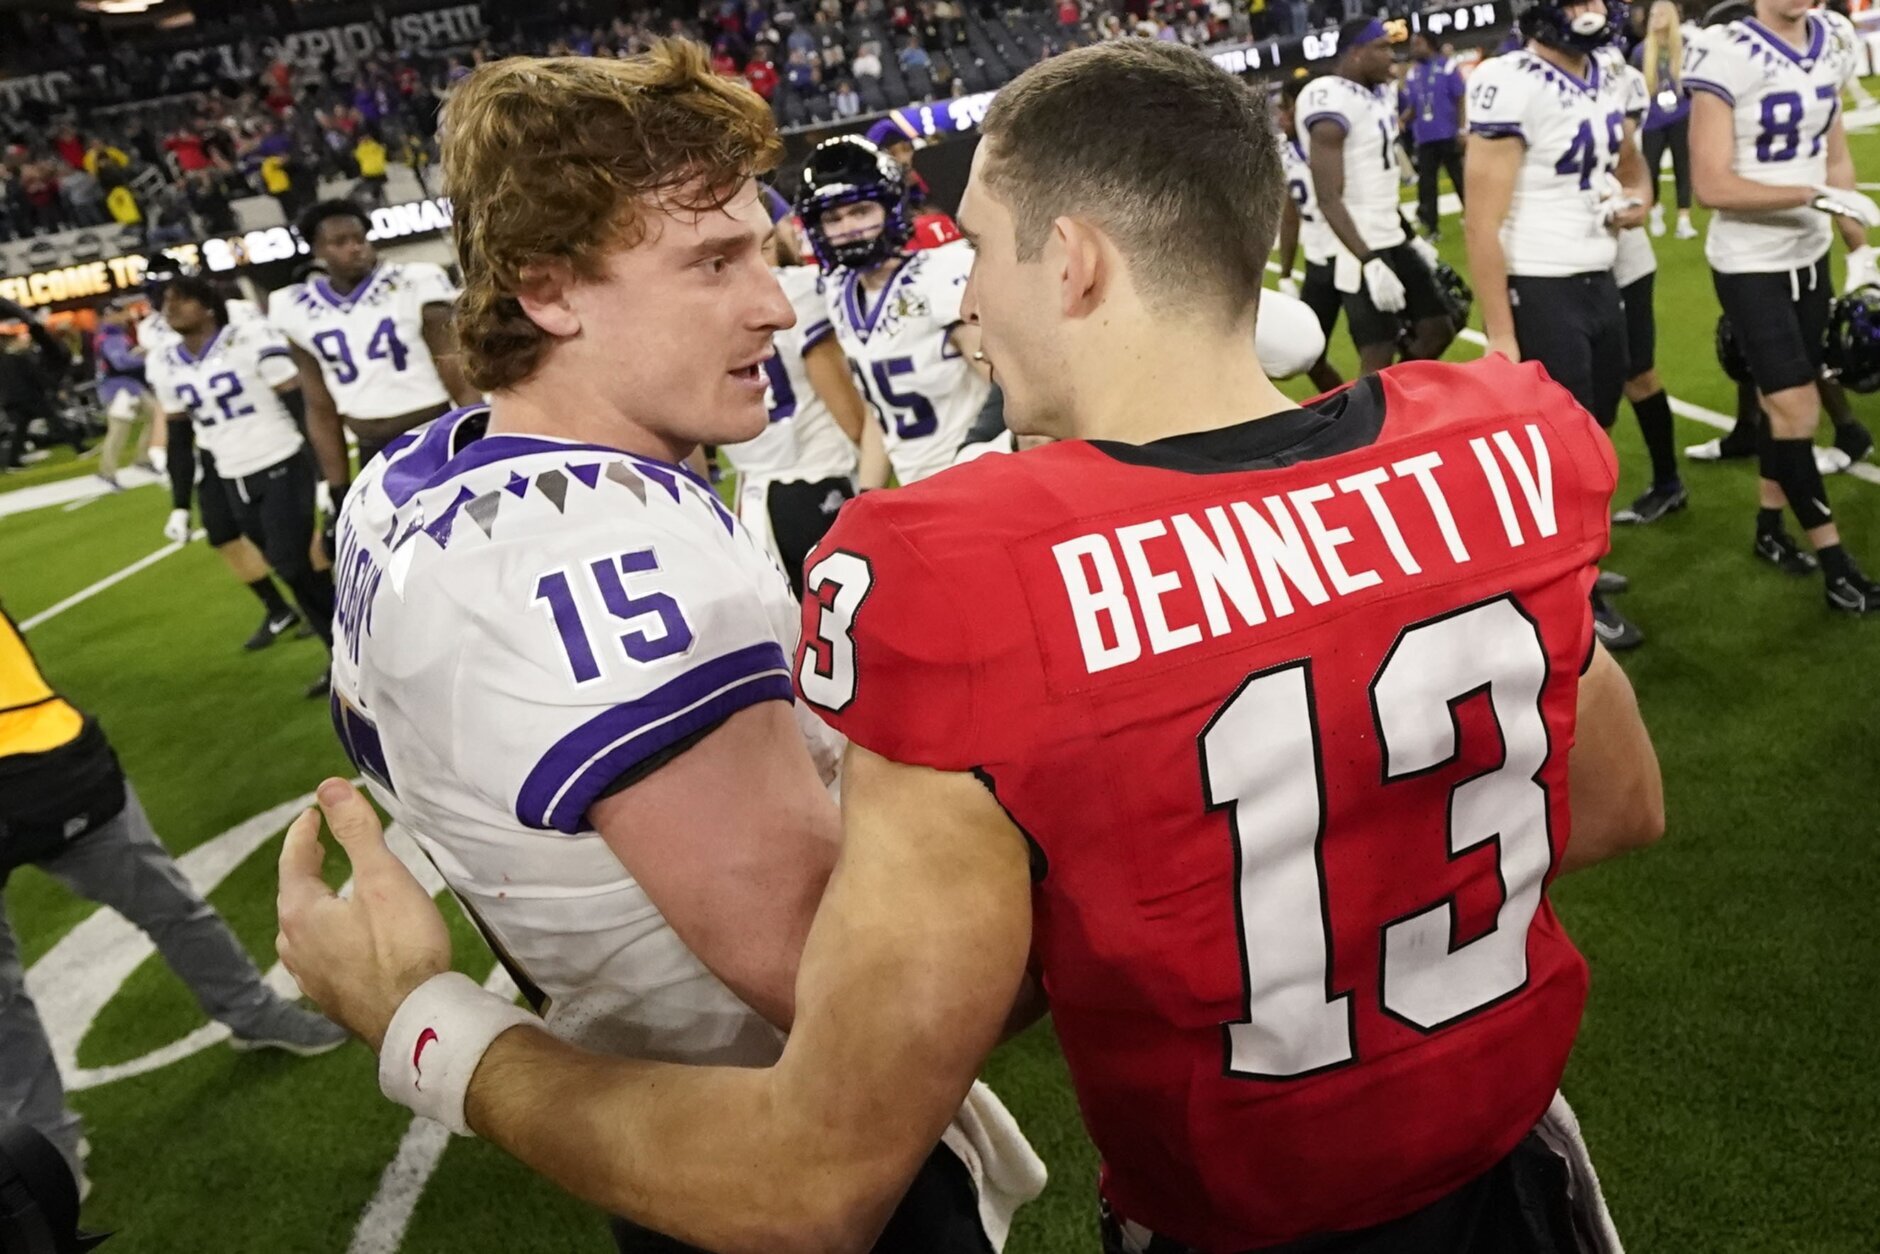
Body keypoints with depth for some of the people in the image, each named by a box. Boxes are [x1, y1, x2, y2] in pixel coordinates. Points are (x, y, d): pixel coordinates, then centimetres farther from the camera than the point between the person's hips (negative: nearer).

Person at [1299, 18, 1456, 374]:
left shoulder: (1377, 93, 11)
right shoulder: (1330, 102, -18)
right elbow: (1329, 200, -23)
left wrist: (1411, 238, 22)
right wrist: (1370, 261, -28)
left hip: (1393, 242, 10)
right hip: (1363, 253, -10)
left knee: (1437, 331, 14)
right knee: (1378, 361, -5)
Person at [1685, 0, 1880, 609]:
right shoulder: (1727, 55, -17)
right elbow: (1711, 185, -20)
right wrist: (1815, 196, -23)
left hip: (1810, 255, 6)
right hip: (1750, 266, -6)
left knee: (1782, 402, 14)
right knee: (1797, 412, -4)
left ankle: (1769, 528, 30)